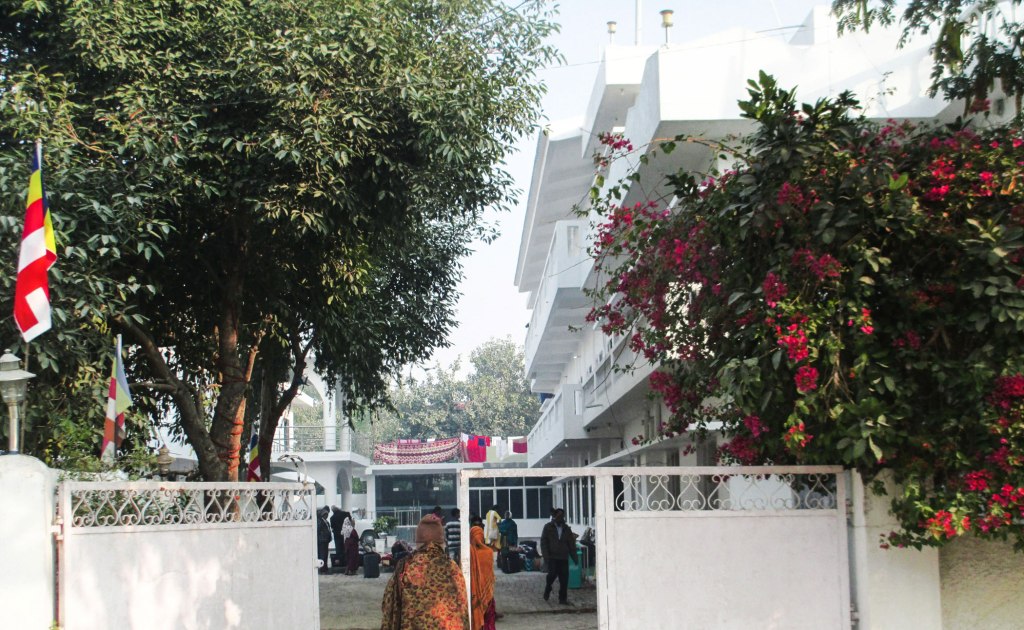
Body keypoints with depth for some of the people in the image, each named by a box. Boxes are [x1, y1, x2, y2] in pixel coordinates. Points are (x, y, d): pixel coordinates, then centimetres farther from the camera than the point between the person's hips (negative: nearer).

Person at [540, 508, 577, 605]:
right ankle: (547, 590, 17)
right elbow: (543, 542, 0)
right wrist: (546, 556, -10)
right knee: (552, 574, -13)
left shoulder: (567, 529, 13)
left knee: (564, 578, -3)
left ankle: (563, 599, 4)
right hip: (552, 557, -3)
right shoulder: (548, 527, 3)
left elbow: (571, 544, 14)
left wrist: (574, 557, 8)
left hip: (563, 558, 3)